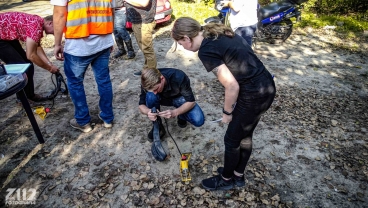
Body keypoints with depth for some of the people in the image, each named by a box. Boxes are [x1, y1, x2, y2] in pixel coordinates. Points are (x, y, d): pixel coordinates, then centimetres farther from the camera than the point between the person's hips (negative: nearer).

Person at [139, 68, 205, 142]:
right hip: (163, 98, 2)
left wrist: (175, 112, -45)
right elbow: (141, 105, -21)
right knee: (150, 96, -34)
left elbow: (191, 101, -29)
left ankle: (181, 116, 7)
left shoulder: (179, 77, -36)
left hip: (179, 98, -2)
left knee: (199, 120, -27)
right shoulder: (148, 83, -27)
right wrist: (148, 112, -45)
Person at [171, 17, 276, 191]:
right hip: (267, 86, 9)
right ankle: (238, 175, 46)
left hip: (254, 96, -9)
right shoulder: (220, 33, 9)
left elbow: (232, 87, -21)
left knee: (232, 140, 14)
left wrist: (227, 112, -2)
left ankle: (226, 179, 39)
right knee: (245, 136, 24)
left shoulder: (206, 51, -18)